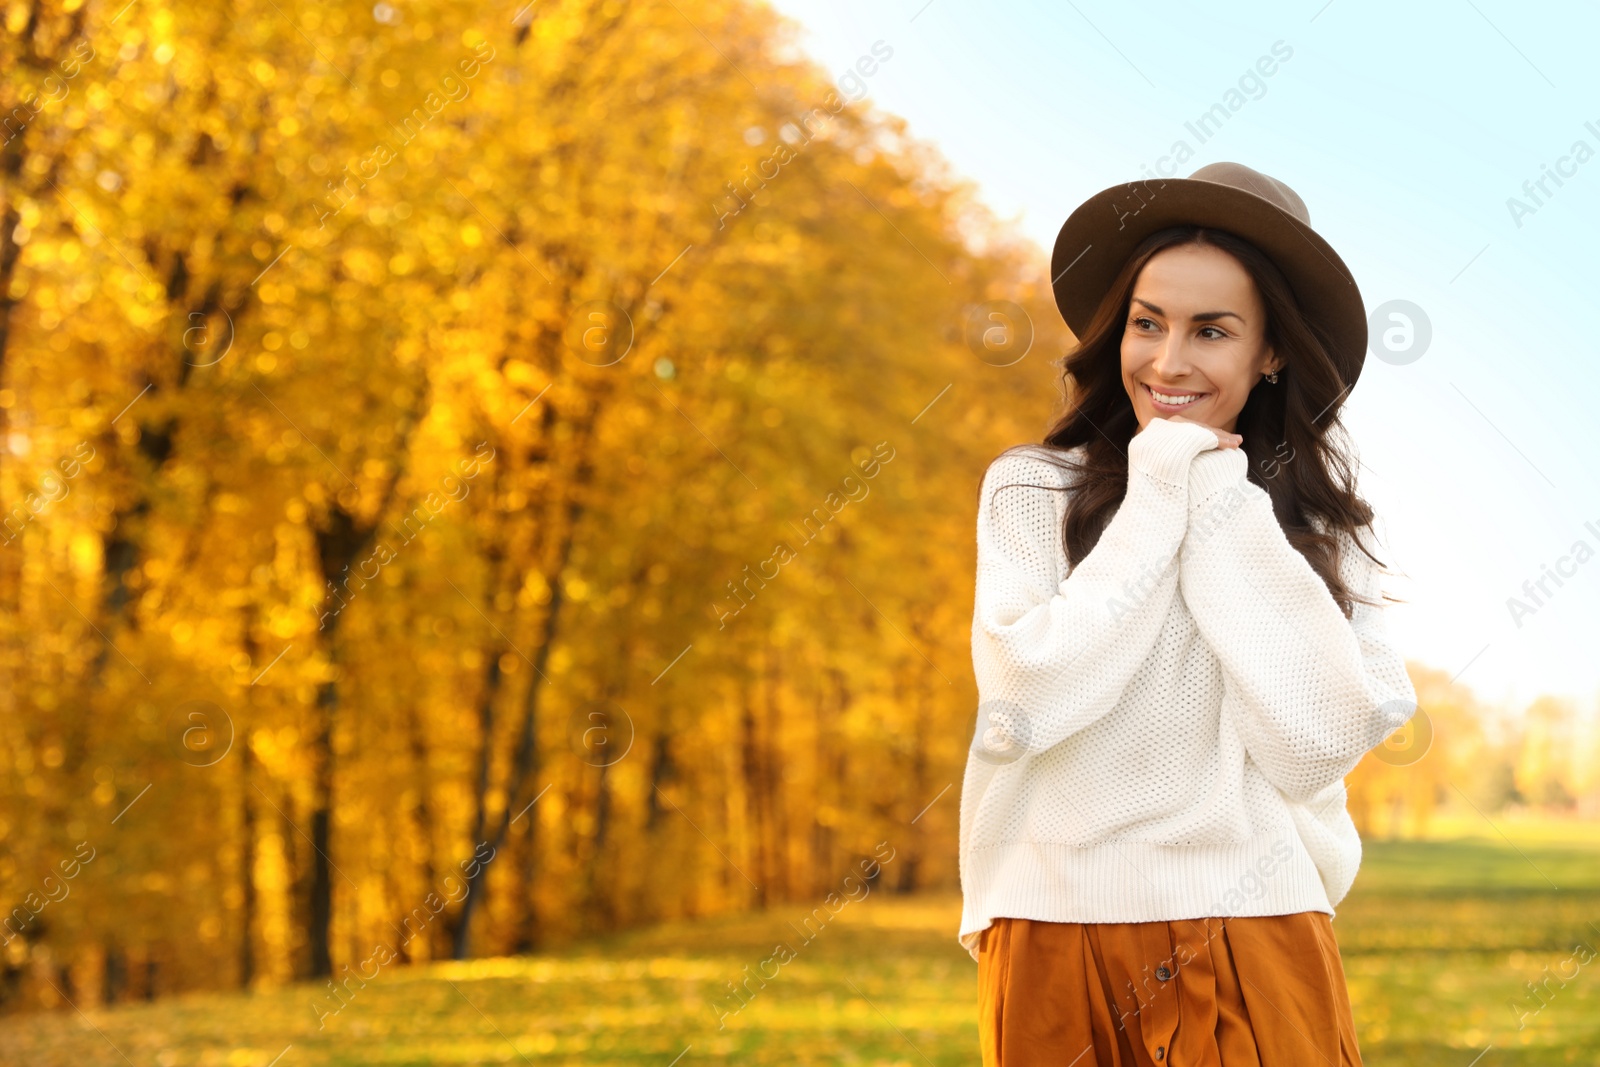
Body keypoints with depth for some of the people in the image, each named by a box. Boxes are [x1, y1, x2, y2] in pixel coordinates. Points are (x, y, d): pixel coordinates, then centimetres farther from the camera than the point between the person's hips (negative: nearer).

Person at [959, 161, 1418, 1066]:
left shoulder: (1320, 524, 5)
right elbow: (1026, 705, -13)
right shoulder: (1032, 492, 2)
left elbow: (1320, 744, -9)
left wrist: (1221, 503, -7)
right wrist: (1156, 502, -8)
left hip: (1258, 944, 1)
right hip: (1060, 930, -1)